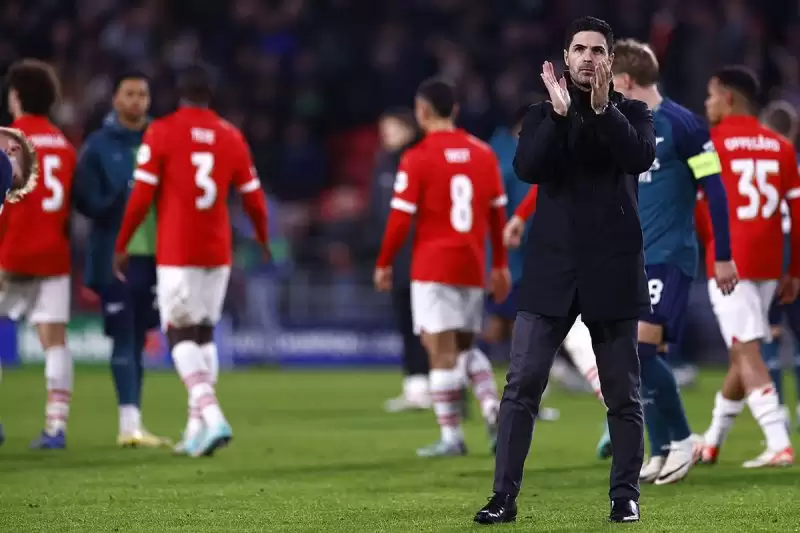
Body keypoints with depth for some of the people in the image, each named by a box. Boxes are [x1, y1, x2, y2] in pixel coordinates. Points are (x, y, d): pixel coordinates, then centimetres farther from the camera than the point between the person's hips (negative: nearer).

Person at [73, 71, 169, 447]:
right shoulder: (98, 146, -1)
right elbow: (87, 201, -7)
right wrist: (123, 199, -18)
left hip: (152, 255, 4)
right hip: (115, 257, -4)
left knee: (138, 340, 10)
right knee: (123, 339, -7)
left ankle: (132, 424, 17)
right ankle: (130, 423, -9)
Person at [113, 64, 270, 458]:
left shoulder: (161, 133, -6)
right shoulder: (231, 137, 5)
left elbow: (141, 197, -8)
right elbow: (253, 200, 10)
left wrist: (121, 246, 3)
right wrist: (263, 240, 29)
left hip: (176, 251, -4)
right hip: (217, 252, 4)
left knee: (181, 335, -2)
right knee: (205, 333, 14)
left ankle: (211, 416, -21)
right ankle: (196, 428, 12)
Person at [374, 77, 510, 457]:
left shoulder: (417, 159, -8)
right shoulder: (483, 154, 7)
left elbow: (401, 218, -9)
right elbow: (498, 213, 11)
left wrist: (384, 264, 3)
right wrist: (500, 265, 19)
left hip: (433, 268, -5)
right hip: (472, 266, 5)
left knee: (441, 350, -3)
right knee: (465, 345, 18)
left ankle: (451, 436, -4)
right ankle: (491, 404, -6)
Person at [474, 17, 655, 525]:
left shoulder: (632, 113, 6)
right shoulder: (543, 115, 8)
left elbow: (640, 158, -15)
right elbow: (527, 167, -10)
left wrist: (603, 109, -24)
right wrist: (559, 114, -20)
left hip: (612, 271, -1)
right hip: (552, 270, 1)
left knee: (623, 393, 5)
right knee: (522, 386, -5)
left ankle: (626, 496, 13)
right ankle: (505, 496, -4)